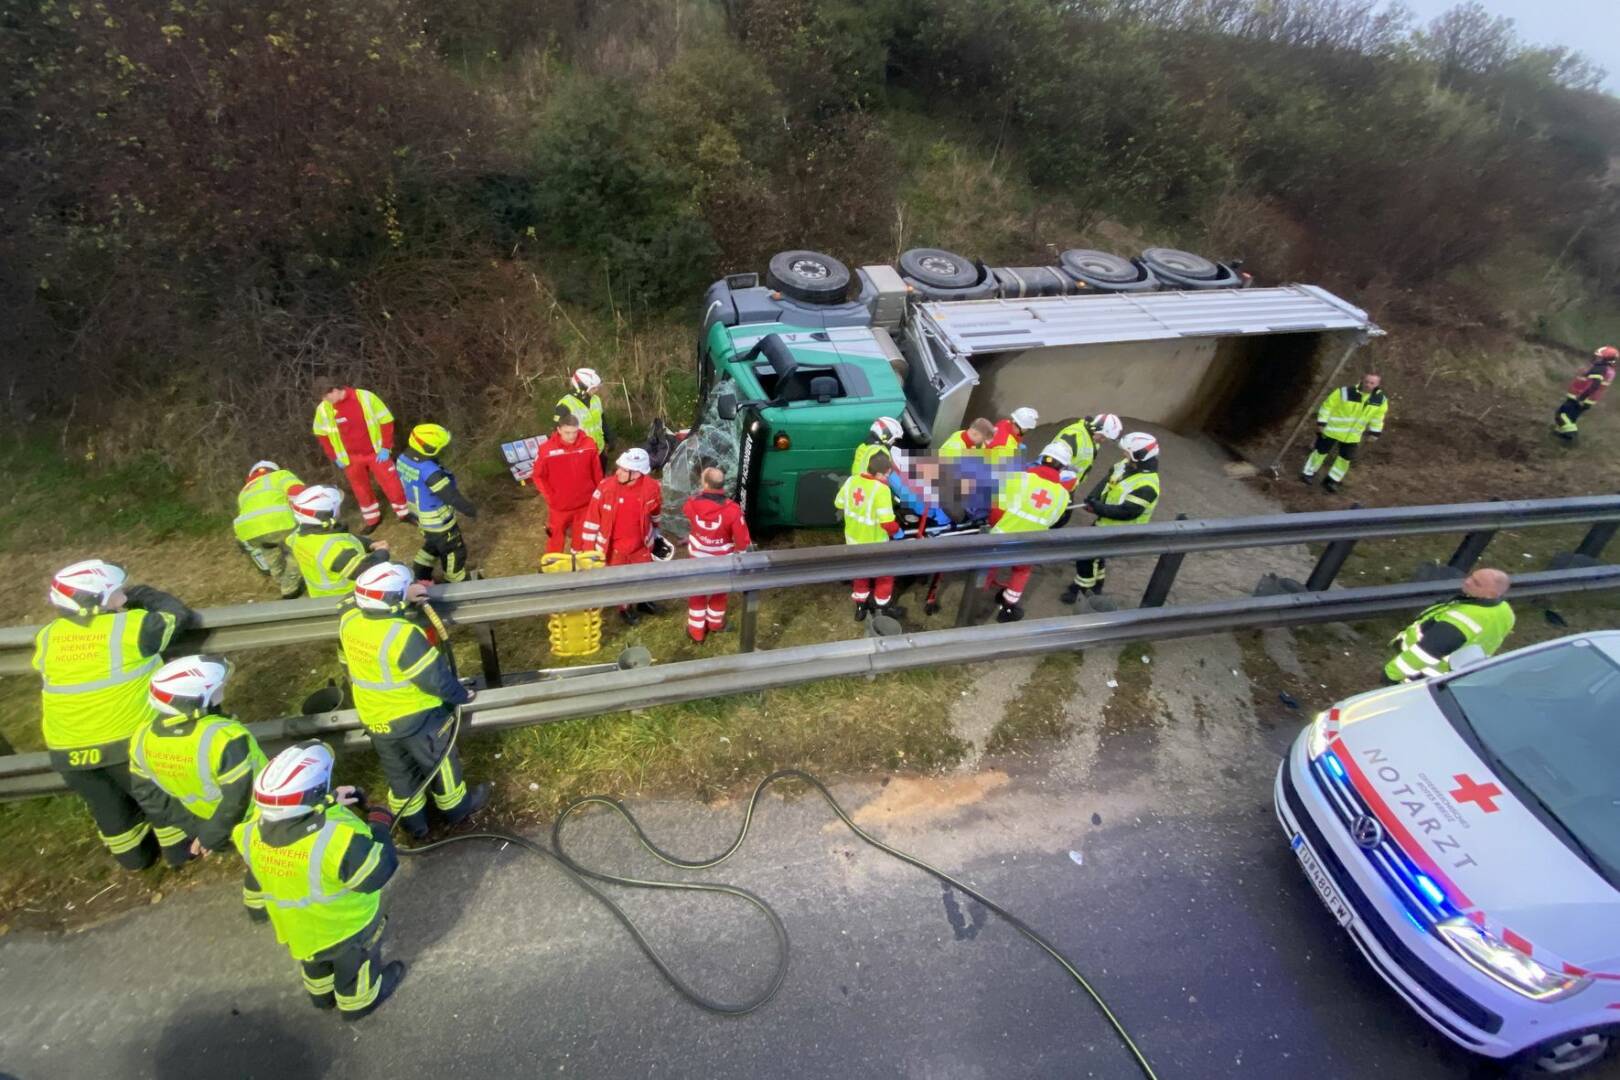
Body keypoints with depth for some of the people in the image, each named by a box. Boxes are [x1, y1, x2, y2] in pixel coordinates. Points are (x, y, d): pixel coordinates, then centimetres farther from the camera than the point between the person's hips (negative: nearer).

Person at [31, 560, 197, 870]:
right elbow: (175, 615, 1)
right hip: (130, 740, -5)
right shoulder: (131, 626, -15)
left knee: (108, 807, 25)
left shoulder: (47, 638, 0)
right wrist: (141, 595, 17)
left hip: (70, 751, 5)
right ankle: (180, 848, 33)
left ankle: (134, 856, 44)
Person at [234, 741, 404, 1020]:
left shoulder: (252, 829, -28)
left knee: (314, 959, 36)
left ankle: (323, 993, 63)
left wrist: (329, 802, -10)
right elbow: (379, 872, -27)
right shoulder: (340, 836, -44)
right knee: (355, 962, 28)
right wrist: (379, 827, -15)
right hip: (346, 924, -5)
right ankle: (359, 1001, 55)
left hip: (294, 925, 5)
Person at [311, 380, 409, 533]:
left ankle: (404, 513, 21)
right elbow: (322, 434, 7)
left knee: (392, 485, 2)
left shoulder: (366, 397, -16)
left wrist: (385, 447, -9)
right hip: (351, 458, 2)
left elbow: (386, 421, -8)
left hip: (376, 453, -2)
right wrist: (335, 457, 4)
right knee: (362, 490, 13)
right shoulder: (323, 409, -8)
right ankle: (372, 520, 30)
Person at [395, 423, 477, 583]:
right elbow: (452, 496, -29)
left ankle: (420, 578, 42)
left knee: (431, 545, 32)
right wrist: (471, 510, -14)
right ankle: (457, 584, 36)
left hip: (419, 515, 8)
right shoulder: (429, 471, -37)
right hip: (438, 521, -8)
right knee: (454, 551, 16)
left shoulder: (403, 459, -12)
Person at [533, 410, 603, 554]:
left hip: (584, 503, 2)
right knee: (556, 537, 15)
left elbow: (597, 472, -1)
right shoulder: (546, 449, -18)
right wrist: (549, 496, -7)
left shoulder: (589, 445, -12)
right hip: (559, 506, -1)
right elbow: (539, 476, -5)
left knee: (581, 537, 18)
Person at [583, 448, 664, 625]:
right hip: (613, 547, -2)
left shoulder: (651, 488, -19)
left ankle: (643, 601, 54)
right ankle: (625, 607, 48)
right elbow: (592, 519, -14)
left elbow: (655, 513, 3)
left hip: (640, 546, 2)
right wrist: (588, 549, -11)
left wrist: (655, 533, 18)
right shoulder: (606, 487, -24)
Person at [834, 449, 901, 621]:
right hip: (874, 544, -6)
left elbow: (839, 505, 6)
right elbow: (887, 523, -30)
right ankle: (880, 611, 32)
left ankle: (860, 607, 41)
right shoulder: (881, 489, -29)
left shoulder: (851, 480, -9)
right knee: (884, 575, 20)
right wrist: (896, 529, -9)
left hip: (853, 539, 6)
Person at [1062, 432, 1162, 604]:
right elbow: (1107, 480, 0)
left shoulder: (1146, 486, -30)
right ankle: (1095, 586, 45)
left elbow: (1126, 512, -32)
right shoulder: (1126, 465, -5)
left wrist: (1097, 508, -28)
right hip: (1105, 521, 8)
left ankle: (1080, 589, 17)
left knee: (1086, 554, -3)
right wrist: (1092, 498, -17)